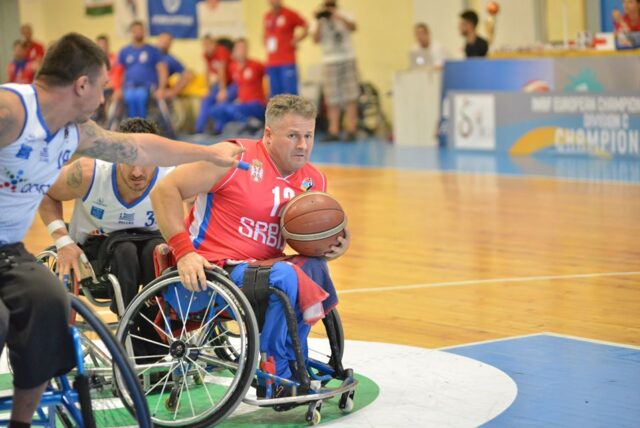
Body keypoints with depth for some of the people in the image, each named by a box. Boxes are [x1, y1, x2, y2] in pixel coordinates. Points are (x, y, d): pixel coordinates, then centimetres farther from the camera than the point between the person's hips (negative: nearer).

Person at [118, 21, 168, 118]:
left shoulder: (153, 51, 10)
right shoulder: (124, 52, 16)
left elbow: (162, 71, 3)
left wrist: (161, 89, -11)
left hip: (148, 86, -1)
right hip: (130, 86, 1)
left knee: (140, 95, -37)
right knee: (130, 96, -35)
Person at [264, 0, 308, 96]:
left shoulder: (290, 14, -3)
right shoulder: (267, 16, 14)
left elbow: (307, 27, -1)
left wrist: (296, 41, -6)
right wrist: (266, 45, 14)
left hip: (287, 63, -6)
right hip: (272, 63, 6)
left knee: (291, 95, -9)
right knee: (275, 95, 6)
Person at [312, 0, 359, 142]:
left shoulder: (344, 17, 7)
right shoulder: (321, 22, 9)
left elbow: (353, 27, -12)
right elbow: (316, 39, -3)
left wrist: (337, 15, -18)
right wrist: (320, 22, -11)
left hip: (347, 59, -1)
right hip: (329, 62, 1)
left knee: (350, 97, -6)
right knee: (332, 99, -1)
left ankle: (351, 130, -5)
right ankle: (333, 131, 0)